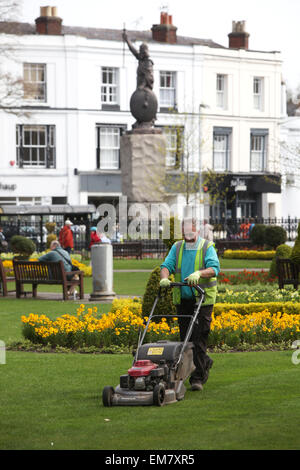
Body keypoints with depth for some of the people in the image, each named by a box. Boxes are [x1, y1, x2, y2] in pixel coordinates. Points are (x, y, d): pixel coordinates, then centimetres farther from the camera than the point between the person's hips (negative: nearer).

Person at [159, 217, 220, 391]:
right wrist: (164, 277, -23)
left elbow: (214, 268, -17)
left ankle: (197, 377, -8)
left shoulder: (207, 247, -3)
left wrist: (199, 273, -36)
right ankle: (205, 362, 32)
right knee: (185, 337, 8)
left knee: (199, 337, -10)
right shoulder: (177, 248, 11)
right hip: (183, 299, 5)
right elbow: (167, 265, -1)